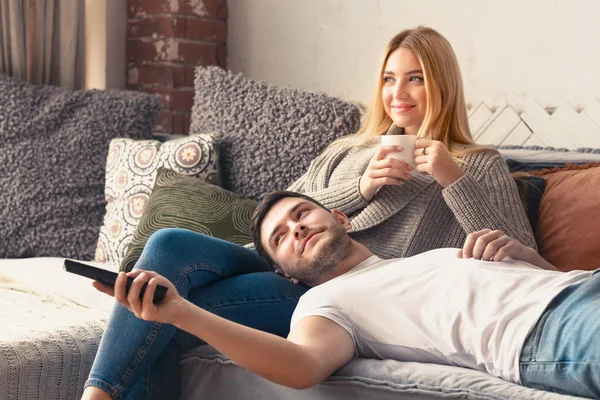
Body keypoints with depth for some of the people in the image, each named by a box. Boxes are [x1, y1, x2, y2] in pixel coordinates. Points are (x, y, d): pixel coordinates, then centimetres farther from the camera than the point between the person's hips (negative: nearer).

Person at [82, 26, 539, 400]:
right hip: (295, 273, 5)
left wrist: (454, 180, -8)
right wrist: (360, 187, 1)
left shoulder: (481, 166, 15)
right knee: (171, 245, -24)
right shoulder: (347, 150, 27)